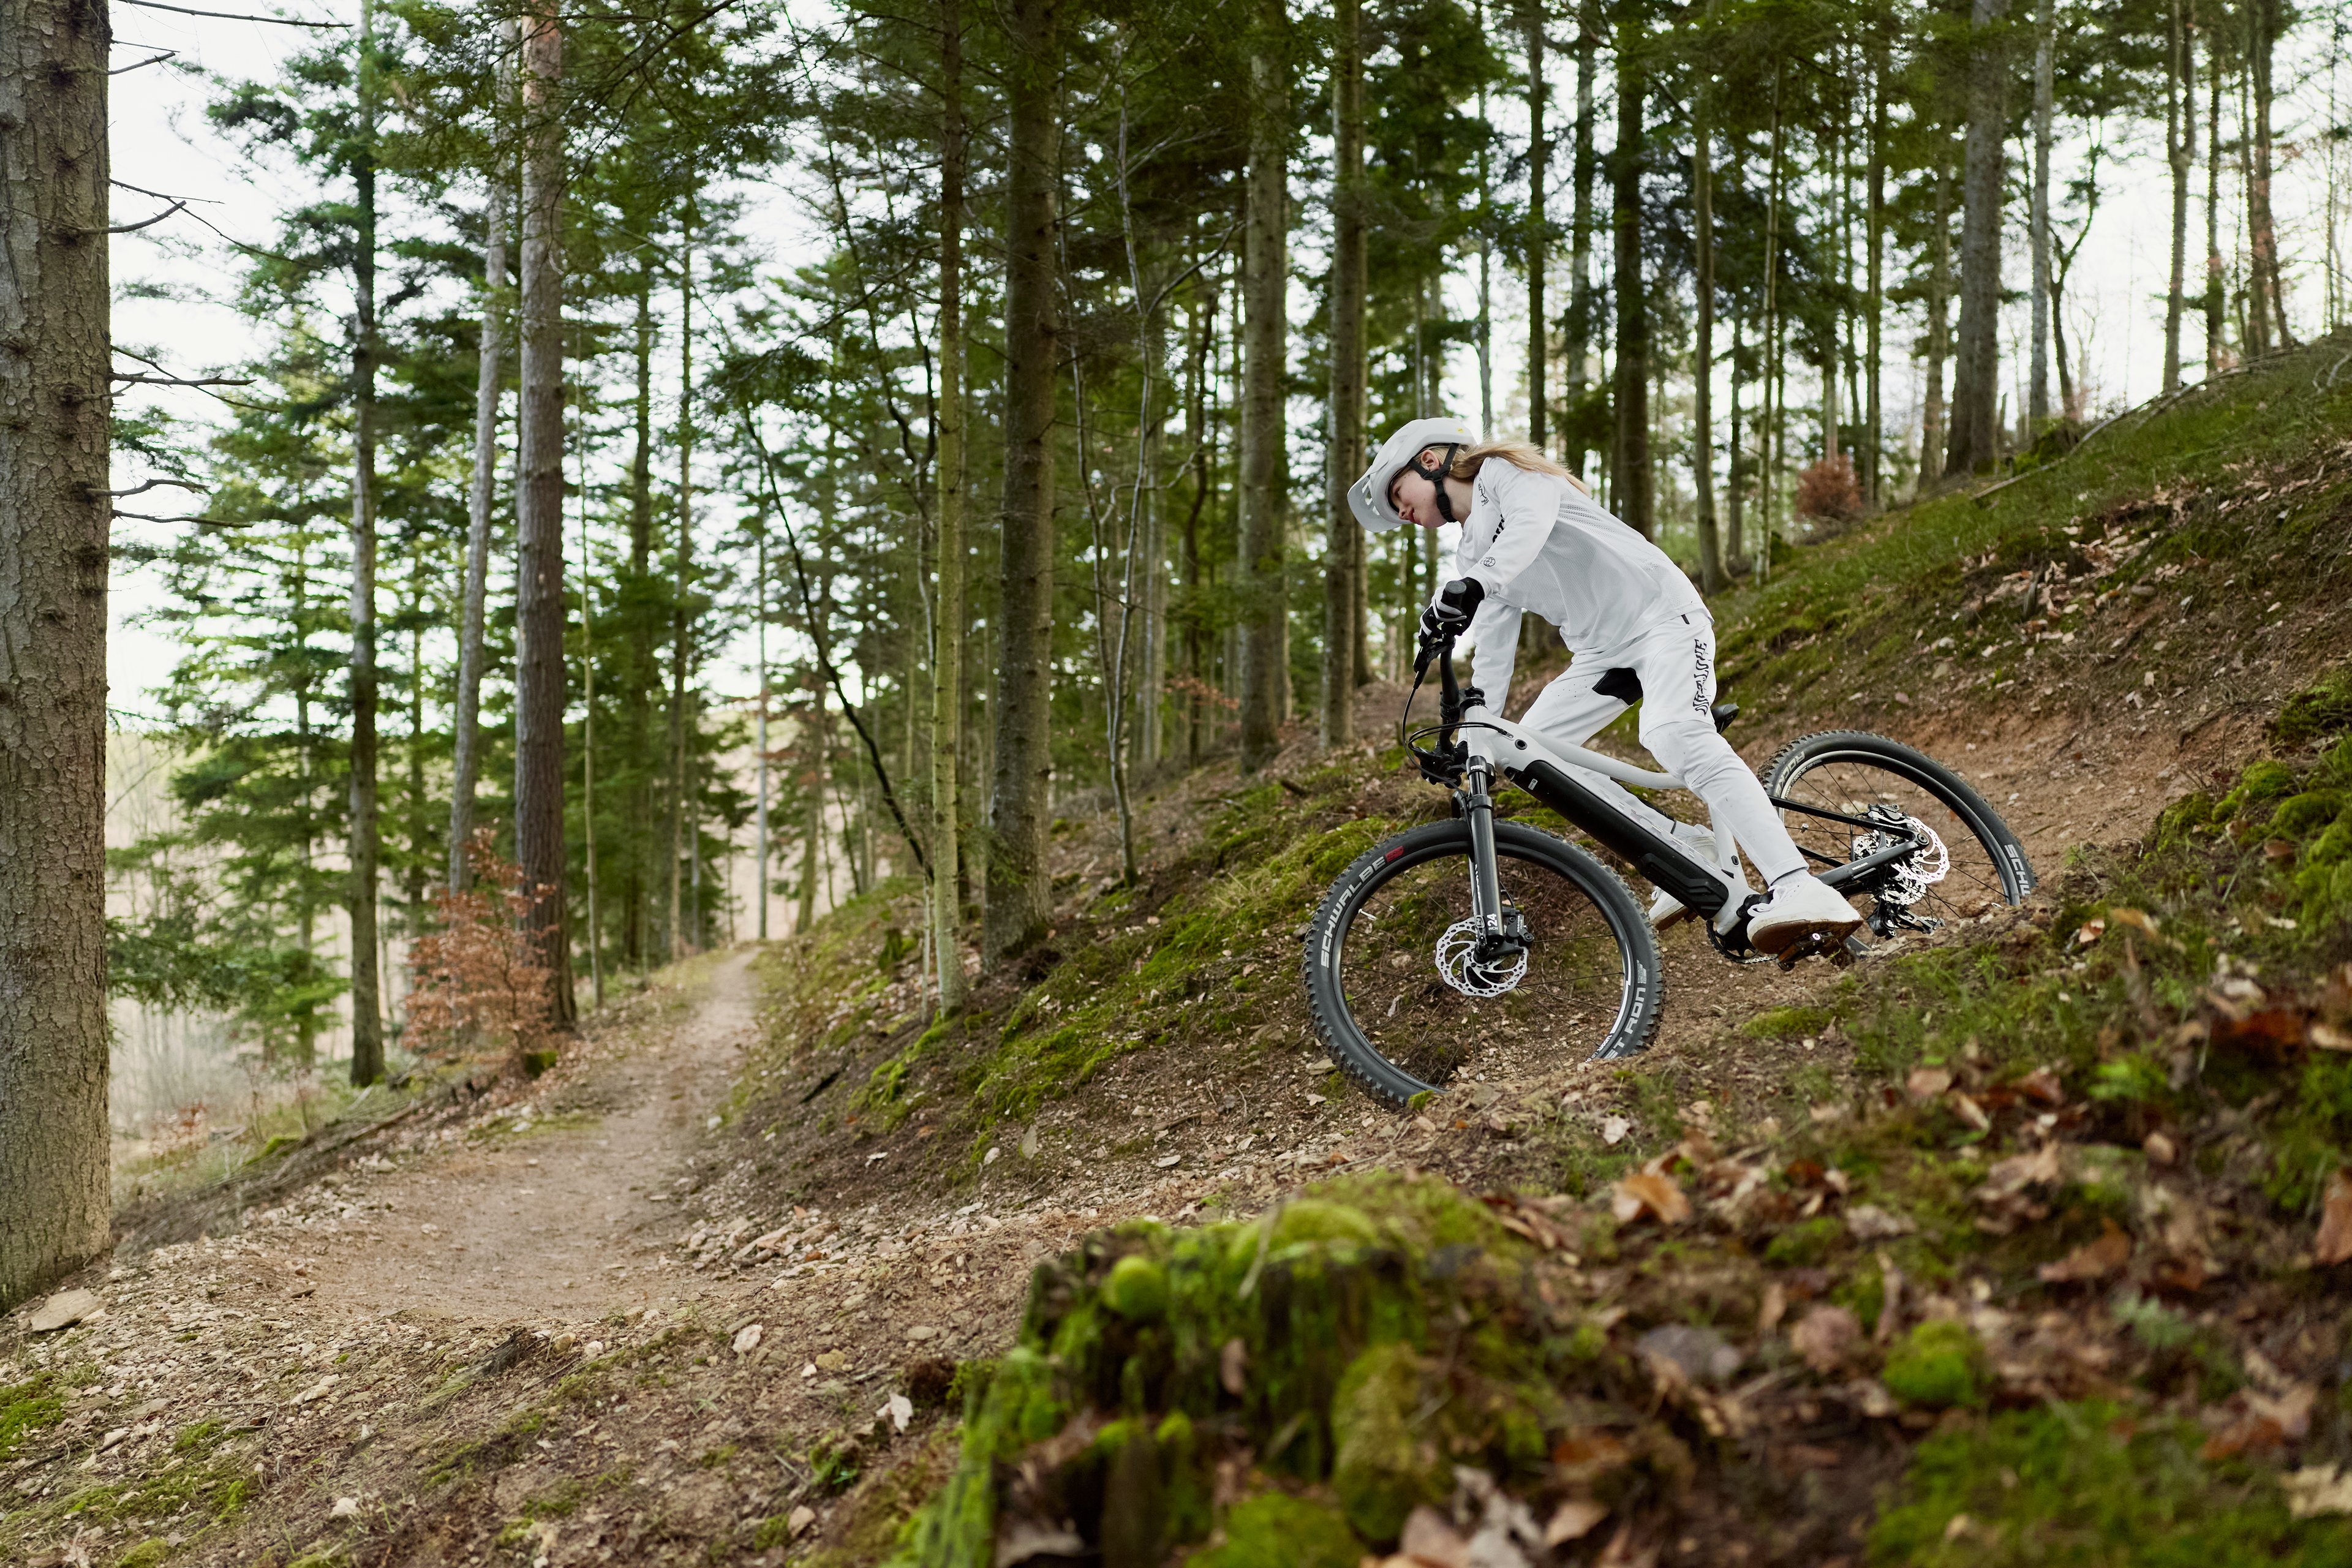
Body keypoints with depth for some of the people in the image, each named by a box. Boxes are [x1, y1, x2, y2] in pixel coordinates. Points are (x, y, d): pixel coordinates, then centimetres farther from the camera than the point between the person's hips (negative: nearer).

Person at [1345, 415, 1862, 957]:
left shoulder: (1503, 471, -3)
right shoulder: (1472, 555, 20)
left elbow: (1531, 522, -26)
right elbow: (1491, 650, 20)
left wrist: (1468, 587, -43)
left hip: (1661, 615, -9)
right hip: (1603, 651, 9)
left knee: (1674, 738, -32)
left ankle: (1797, 887, -42)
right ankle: (1683, 847, -7)